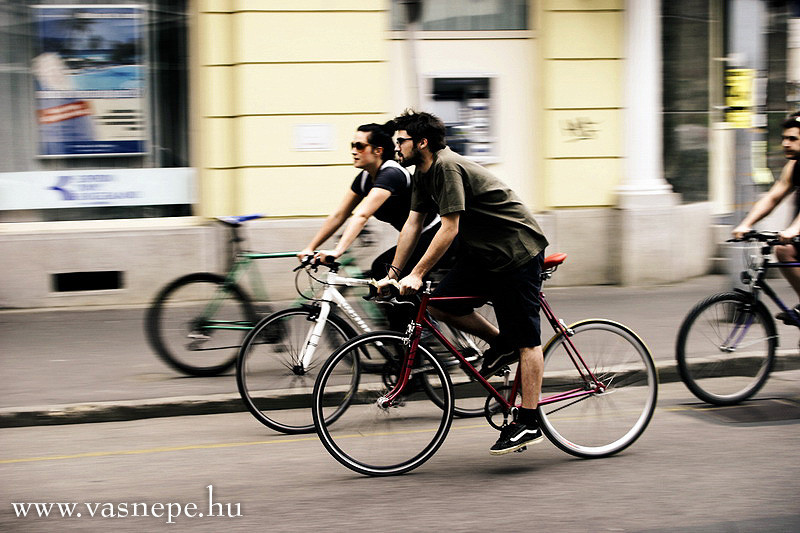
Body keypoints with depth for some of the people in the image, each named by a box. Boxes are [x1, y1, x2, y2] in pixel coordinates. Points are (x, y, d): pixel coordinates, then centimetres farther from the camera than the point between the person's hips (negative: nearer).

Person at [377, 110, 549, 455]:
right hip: (483, 251, 10)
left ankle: (528, 423, -4)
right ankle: (500, 344, 17)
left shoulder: (448, 167, -22)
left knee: (525, 339, -6)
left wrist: (416, 275, -24)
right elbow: (412, 225, 9)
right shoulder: (423, 173, 6)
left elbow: (449, 228, -26)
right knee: (440, 305, -3)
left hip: (518, 251, -10)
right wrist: (393, 274, 5)